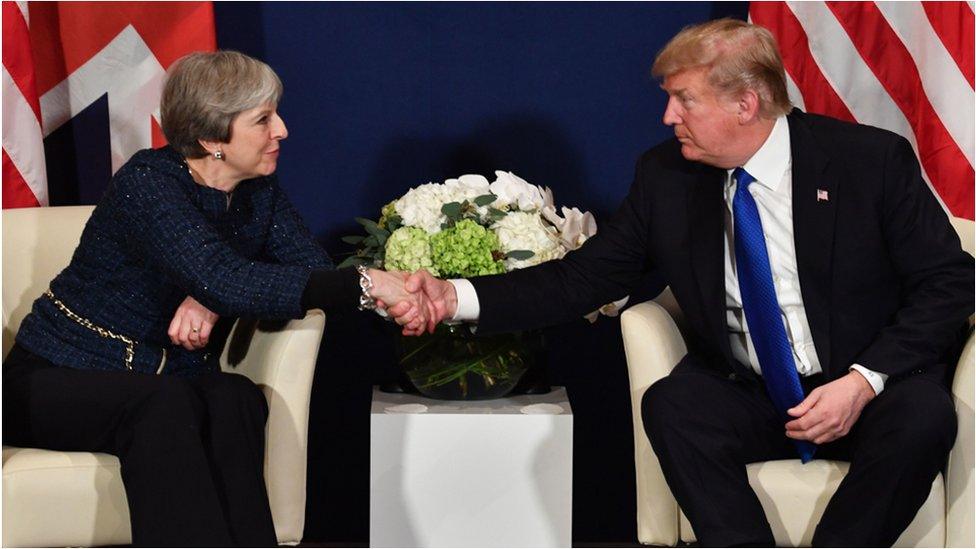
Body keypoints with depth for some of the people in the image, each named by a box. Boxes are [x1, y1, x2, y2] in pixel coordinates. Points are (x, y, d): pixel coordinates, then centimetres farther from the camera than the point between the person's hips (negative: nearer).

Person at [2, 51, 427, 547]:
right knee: (160, 405, -36)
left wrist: (215, 297, -28)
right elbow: (228, 282, -35)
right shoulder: (147, 184, -21)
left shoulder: (258, 191, 3)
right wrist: (365, 285, -41)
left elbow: (315, 267, -10)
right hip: (58, 381, -5)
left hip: (167, 383, 5)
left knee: (234, 399, -28)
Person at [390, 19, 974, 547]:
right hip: (749, 396, 2)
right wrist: (457, 297, -13)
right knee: (670, 404, -28)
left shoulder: (872, 159, -9)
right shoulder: (667, 175, 0)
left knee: (922, 415, -33)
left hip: (873, 394, -2)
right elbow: (586, 276, 1)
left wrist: (863, 382, -21)